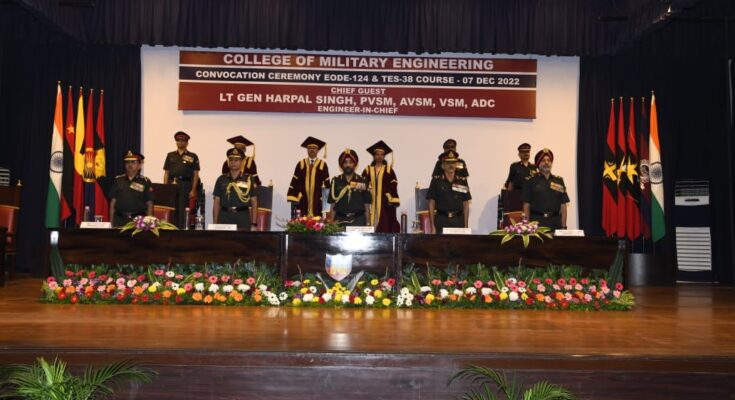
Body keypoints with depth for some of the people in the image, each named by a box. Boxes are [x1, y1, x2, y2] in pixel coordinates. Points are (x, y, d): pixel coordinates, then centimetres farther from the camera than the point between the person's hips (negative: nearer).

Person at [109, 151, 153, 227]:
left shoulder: (145, 182, 3)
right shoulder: (118, 180, 10)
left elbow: (149, 204, 3)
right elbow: (113, 202, 11)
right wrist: (111, 221, 6)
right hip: (120, 219, 2)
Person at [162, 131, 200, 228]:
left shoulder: (193, 157, 6)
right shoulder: (170, 155, 15)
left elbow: (196, 174, 3)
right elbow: (166, 173, 13)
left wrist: (193, 190, -6)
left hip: (185, 185, -2)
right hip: (172, 184, 3)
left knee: (183, 210, -3)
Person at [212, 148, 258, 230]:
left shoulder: (248, 179, 7)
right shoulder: (221, 179, 10)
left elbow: (254, 202, 6)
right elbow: (216, 203, 11)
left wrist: (254, 223, -2)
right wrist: (215, 223, 3)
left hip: (243, 218, -1)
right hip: (225, 217, 1)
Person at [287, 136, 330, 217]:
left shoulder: (323, 165, 6)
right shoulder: (301, 164, 10)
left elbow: (326, 183, 4)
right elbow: (295, 182, 7)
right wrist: (293, 198, -2)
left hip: (318, 200, -1)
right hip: (303, 200, 1)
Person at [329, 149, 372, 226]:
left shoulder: (362, 182, 6)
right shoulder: (336, 181, 7)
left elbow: (367, 206, 6)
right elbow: (333, 206, 7)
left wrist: (368, 224, 1)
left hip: (358, 220, 0)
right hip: (340, 221, 0)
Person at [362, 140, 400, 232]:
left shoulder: (389, 170, 6)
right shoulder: (368, 170, 11)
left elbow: (393, 186, -1)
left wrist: (393, 201, -11)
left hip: (385, 203, -1)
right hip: (371, 203, 1)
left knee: (385, 226, -6)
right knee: (371, 225, -2)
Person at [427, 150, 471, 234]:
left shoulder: (462, 181, 9)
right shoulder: (436, 181, 3)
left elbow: (466, 205, 12)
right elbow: (431, 204, 3)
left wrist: (466, 226, 6)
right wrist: (433, 227, -2)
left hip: (458, 220, 2)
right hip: (441, 220, -2)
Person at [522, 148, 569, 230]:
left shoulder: (559, 181, 11)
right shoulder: (531, 182, 5)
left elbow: (563, 206, 9)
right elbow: (526, 206, 2)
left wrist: (564, 226, 1)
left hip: (555, 223, 2)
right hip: (537, 222, -2)